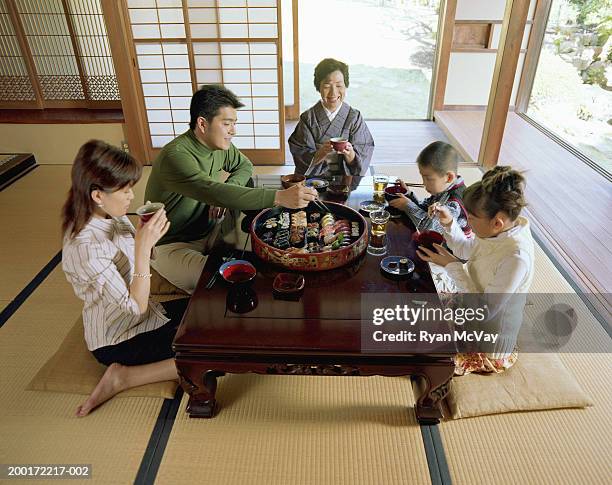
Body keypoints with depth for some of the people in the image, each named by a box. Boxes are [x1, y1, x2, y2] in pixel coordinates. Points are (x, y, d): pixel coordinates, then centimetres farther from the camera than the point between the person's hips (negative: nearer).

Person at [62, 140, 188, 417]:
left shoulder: (113, 218, -5)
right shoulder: (86, 248, -31)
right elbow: (136, 306, -27)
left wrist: (147, 235, -12)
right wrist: (144, 247, -33)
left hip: (138, 315, 9)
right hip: (117, 340, -9)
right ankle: (122, 377, -6)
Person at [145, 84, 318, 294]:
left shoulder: (219, 144, -3)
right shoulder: (175, 156, -29)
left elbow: (244, 166, 14)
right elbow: (214, 192, -43)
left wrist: (228, 190, -9)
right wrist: (279, 197, -49)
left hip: (208, 230, 8)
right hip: (173, 245, -7)